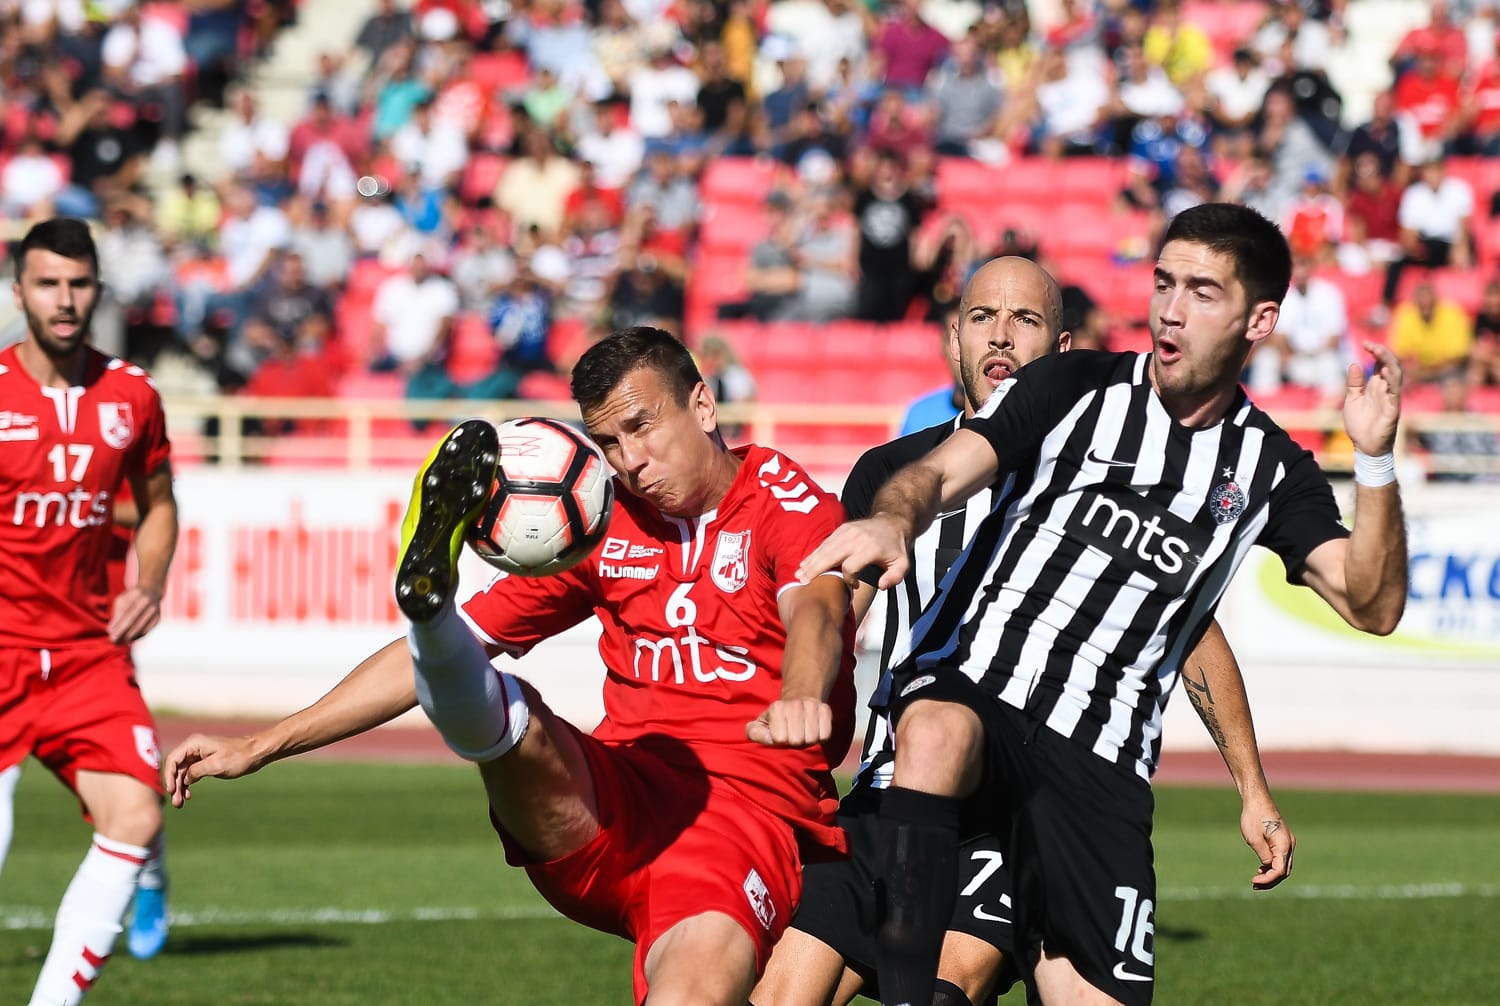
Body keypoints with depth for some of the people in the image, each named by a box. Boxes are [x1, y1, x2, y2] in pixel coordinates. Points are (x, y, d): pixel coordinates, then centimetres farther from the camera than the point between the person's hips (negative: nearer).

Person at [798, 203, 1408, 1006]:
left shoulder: (1269, 469, 11)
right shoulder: (1075, 388, 5)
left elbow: (1371, 606, 1)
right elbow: (940, 472, -9)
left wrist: (1376, 460, -13)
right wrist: (893, 519, -33)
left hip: (1098, 764, 2)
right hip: (967, 688, -2)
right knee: (936, 733, -39)